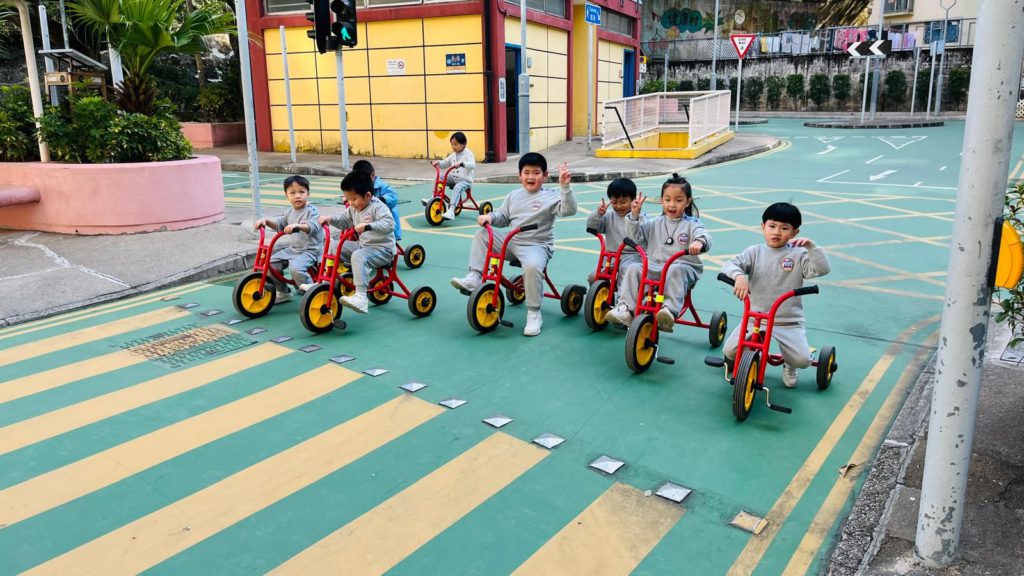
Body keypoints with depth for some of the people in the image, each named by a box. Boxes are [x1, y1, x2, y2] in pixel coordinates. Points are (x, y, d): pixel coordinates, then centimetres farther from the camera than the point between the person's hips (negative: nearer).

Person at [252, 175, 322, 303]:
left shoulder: (311, 211, -11)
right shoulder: (290, 212, 13)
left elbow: (313, 227, -28)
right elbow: (279, 223, 23)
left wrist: (297, 225, -45)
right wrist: (266, 220, 4)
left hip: (310, 250, -8)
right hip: (292, 248, 8)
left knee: (295, 268, -33)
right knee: (271, 263, 1)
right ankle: (283, 292, 18)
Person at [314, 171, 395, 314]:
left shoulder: (378, 207, -18)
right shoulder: (353, 208, 7)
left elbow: (389, 224, -33)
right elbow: (344, 220, 22)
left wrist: (368, 226, -46)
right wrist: (330, 219, 2)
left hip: (382, 249, -9)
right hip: (362, 244, 9)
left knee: (358, 256, -35)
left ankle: (361, 297, -41)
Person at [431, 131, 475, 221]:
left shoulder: (468, 154, -8)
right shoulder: (453, 155, 14)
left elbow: (473, 165, -26)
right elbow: (444, 164, 24)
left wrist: (461, 163, -42)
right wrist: (437, 162, 1)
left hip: (465, 180, -7)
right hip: (453, 178, 8)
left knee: (457, 188, -37)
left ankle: (451, 211, -49)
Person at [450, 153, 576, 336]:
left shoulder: (551, 196, -3)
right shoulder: (514, 195, 14)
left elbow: (569, 209, -19)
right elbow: (503, 218, 21)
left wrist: (565, 186, -31)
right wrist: (490, 216, 0)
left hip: (536, 245, -6)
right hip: (510, 242, 6)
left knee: (532, 266, -37)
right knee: (481, 235, -2)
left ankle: (534, 314, -21)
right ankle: (474, 277, -5)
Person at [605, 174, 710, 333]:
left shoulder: (691, 224, 4)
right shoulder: (655, 224, 14)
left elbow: (704, 236, -15)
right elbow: (634, 236, 9)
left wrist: (699, 242, -41)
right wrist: (634, 214, -5)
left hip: (683, 267, -3)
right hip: (655, 267, 4)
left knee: (675, 271, -37)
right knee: (633, 268, -20)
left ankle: (670, 311, -50)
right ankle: (625, 308, -26)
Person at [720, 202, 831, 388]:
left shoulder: (798, 255, 0)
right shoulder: (754, 252, 2)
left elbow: (823, 269, -13)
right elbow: (730, 265, -11)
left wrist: (811, 246, -26)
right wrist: (739, 276, -34)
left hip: (789, 321, 0)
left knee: (803, 360, -19)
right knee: (730, 351, -19)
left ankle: (789, 365, 22)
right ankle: (735, 360, 23)